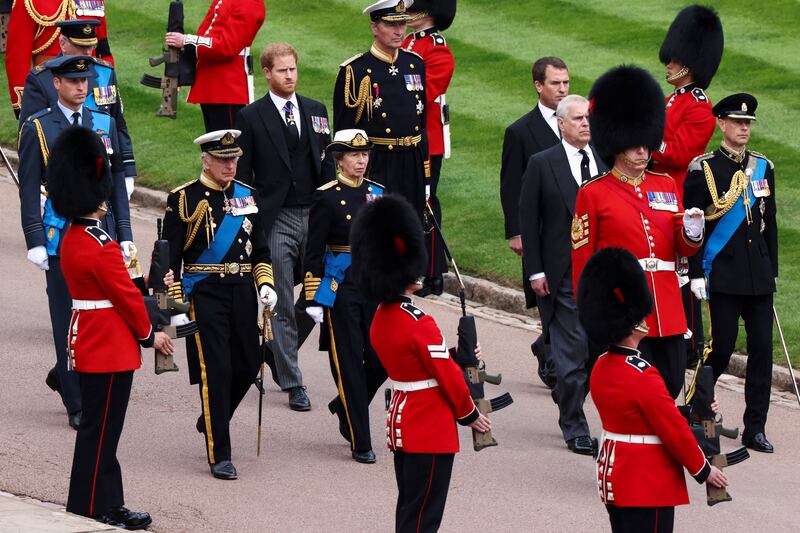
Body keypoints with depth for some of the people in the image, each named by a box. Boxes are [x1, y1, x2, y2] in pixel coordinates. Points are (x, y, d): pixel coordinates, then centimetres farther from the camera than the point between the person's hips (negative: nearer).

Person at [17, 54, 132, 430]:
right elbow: (29, 191, -4)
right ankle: (78, 405, 5)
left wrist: (124, 236, 9)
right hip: (61, 238, -4)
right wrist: (35, 242, -9)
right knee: (69, 320, -1)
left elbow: (117, 183, 13)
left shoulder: (104, 124, 9)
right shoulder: (37, 128, -3)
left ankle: (64, 374, 29)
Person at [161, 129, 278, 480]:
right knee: (215, 371, -9)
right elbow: (170, 257, -5)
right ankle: (219, 456, -5)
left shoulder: (247, 196, 10)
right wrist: (175, 306, -9)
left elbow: (260, 249, 18)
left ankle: (211, 422, 37)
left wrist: (265, 283, 2)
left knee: (247, 367, 9)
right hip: (204, 295, -6)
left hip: (242, 292, 6)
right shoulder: (184, 199, -6)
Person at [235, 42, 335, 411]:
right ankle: (293, 385, 2)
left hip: (314, 215, 4)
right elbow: (242, 174, 0)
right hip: (276, 220, -4)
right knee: (284, 307, -3)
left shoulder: (316, 111, 12)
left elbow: (327, 164, 15)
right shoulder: (251, 117, 0)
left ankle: (278, 351, 27)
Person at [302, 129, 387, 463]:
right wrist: (313, 299, -10)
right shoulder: (327, 197, -6)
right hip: (341, 288, -5)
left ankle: (345, 407, 31)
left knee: (381, 358, 3)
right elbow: (313, 252, -7)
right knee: (349, 363, -2)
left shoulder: (378, 193, 9)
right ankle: (360, 443, 3)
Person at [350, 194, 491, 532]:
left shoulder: (380, 319, 6)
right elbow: (447, 375, -15)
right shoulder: (419, 324, -22)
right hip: (432, 432, -9)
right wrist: (470, 415, -1)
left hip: (400, 422, 9)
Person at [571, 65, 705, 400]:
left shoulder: (666, 185, 13)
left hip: (668, 311, 5)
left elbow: (683, 249, 14)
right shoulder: (593, 194, -1)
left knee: (671, 388, 6)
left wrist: (692, 231, -9)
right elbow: (582, 260, 0)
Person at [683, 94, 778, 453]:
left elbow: (769, 222, 16)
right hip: (722, 274, -4)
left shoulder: (763, 168, 11)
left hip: (759, 275, 4)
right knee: (721, 347, -4)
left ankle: (755, 429, 5)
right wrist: (696, 274, -9)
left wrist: (772, 269, 13)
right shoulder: (703, 170, -4)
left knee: (762, 349, 0)